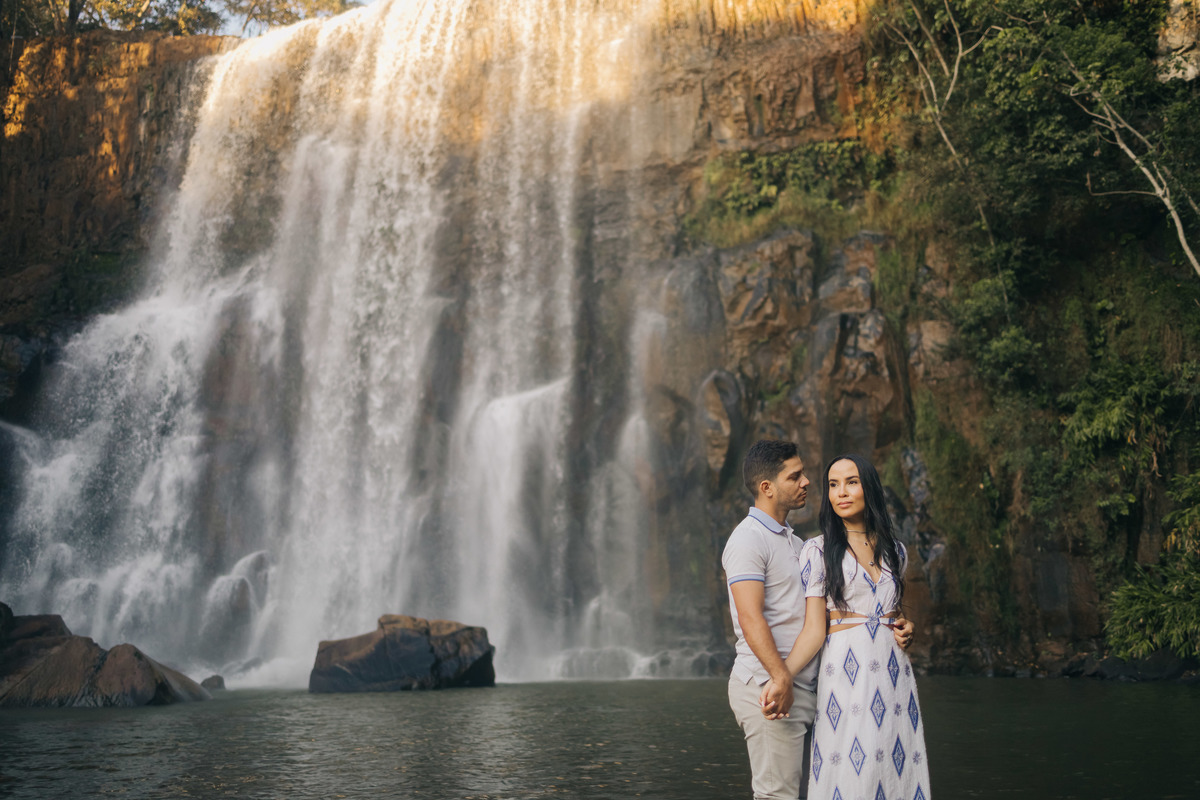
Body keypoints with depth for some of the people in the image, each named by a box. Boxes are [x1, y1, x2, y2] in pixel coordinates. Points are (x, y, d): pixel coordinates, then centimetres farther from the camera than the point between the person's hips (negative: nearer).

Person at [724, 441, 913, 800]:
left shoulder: (794, 542, 20)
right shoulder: (749, 539, -10)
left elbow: (828, 609, 20)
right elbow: (750, 618, -19)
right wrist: (780, 677, -25)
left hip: (801, 688, 9)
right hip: (770, 687, -9)